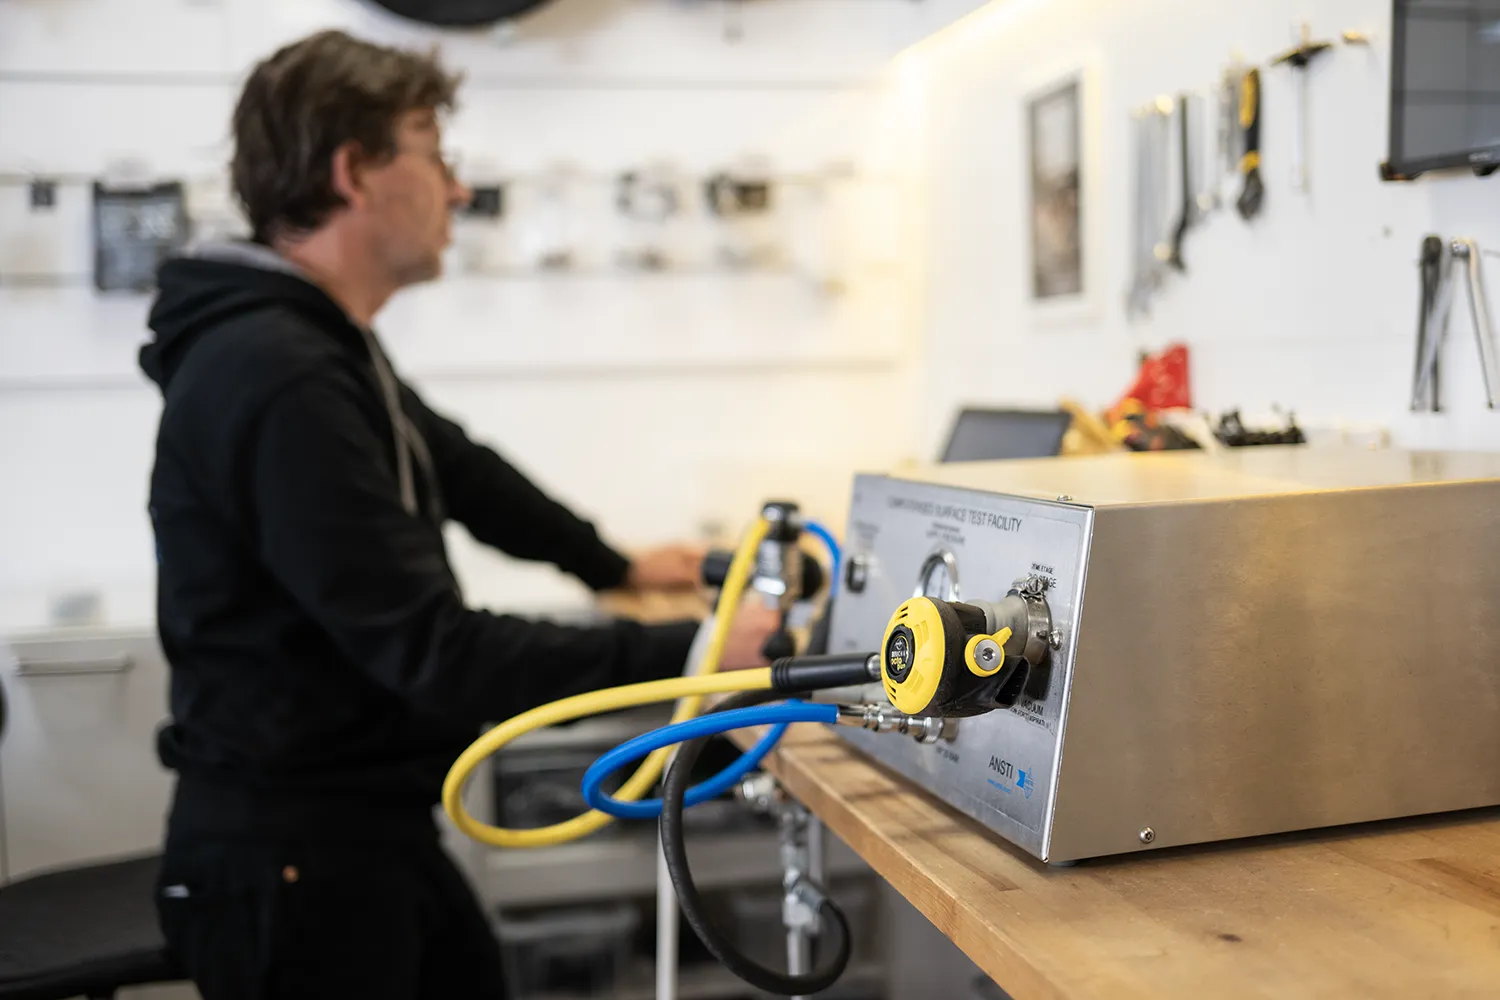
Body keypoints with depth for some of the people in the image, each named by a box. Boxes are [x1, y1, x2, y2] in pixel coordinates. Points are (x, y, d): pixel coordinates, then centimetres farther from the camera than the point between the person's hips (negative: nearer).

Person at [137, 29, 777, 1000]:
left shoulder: (323, 345, 8)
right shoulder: (277, 382, -26)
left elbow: (455, 469, 23)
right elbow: (433, 650, -27)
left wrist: (616, 566, 30)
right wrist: (683, 652, -25)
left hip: (372, 831, 10)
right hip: (293, 861, -10)